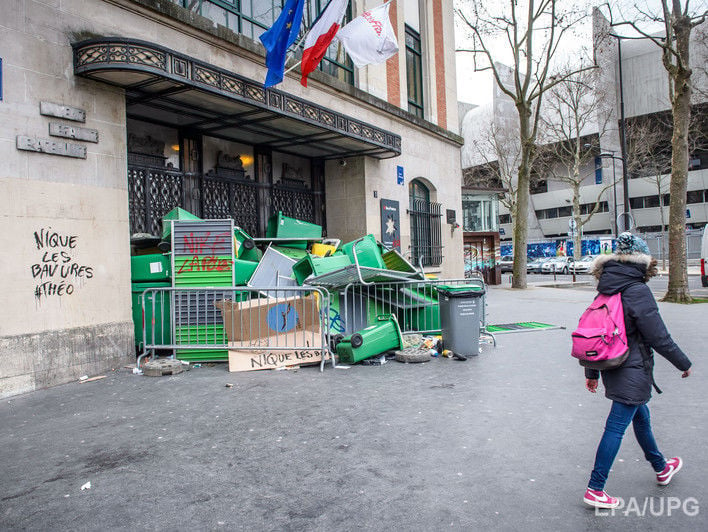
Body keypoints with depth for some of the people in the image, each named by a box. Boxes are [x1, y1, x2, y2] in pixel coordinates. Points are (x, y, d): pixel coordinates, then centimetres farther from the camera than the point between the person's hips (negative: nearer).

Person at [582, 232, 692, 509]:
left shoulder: (606, 291, 5)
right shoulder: (637, 291, -19)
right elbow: (658, 337, -16)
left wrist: (591, 372, 17)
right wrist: (684, 363, 0)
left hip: (613, 369, 8)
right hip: (633, 372, -8)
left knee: (641, 417, 25)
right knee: (616, 427, -3)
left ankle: (661, 468, 48)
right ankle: (595, 490, 4)